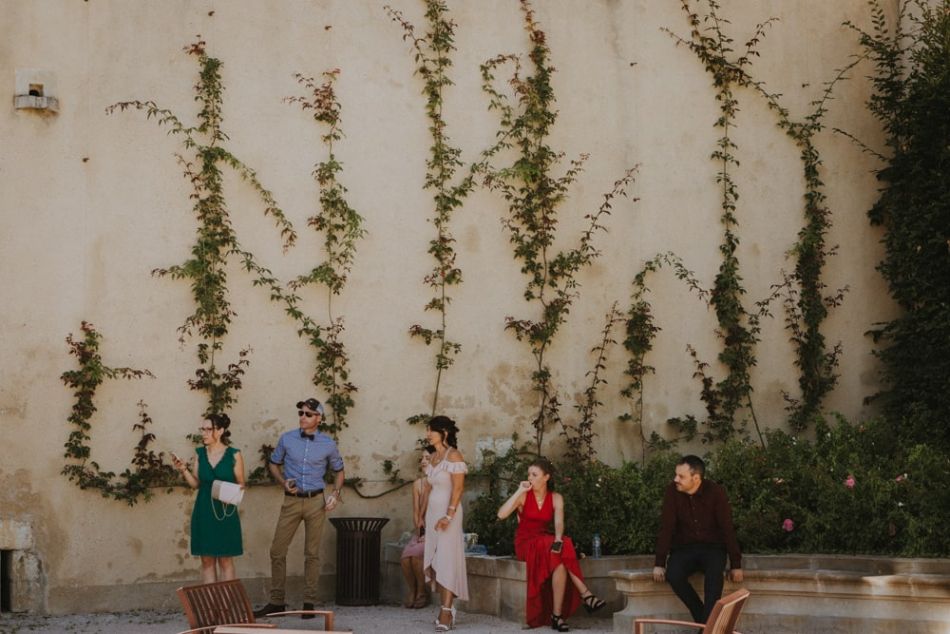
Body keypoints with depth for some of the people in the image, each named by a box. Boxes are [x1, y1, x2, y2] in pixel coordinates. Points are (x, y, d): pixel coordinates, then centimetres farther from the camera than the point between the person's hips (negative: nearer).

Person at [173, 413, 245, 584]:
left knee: (225, 560, 2)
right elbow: (195, 484, 7)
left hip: (226, 513, -3)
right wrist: (183, 469, -8)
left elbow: (241, 484, 2)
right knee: (207, 560, 5)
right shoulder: (199, 453, 6)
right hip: (204, 513, 3)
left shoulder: (234, 455, -3)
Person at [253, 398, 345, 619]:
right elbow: (274, 464, 13)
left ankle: (309, 602, 10)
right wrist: (283, 482, -5)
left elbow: (338, 470, 14)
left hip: (316, 501, -1)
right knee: (277, 550, 0)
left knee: (312, 553, 3)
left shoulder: (328, 444, 1)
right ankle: (277, 601, 10)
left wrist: (336, 493, -1)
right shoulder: (287, 439, 2)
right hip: (291, 500, 1)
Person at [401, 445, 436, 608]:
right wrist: (419, 532, -8)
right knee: (405, 557, -21)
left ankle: (422, 593, -8)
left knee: (416, 555, -28)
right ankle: (412, 592, 0)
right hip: (421, 532, 5)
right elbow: (416, 512, 7)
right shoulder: (418, 483, 9)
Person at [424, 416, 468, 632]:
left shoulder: (453, 456, -10)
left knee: (446, 561, -10)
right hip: (432, 512, 8)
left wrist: (448, 516, -22)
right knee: (433, 562, 6)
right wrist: (423, 516, 15)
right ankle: (446, 609, 11)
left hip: (448, 511, -8)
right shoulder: (432, 457, 14)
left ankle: (446, 612, -11)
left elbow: (458, 489, -15)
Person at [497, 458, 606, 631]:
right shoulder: (524, 495, -2)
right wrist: (519, 491, -18)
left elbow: (559, 523, -13)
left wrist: (558, 539, -35)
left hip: (546, 542, 3)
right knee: (561, 557, -31)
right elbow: (501, 515, -17)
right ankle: (586, 596, -30)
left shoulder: (556, 498, 4)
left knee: (563, 552, -32)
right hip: (525, 542, -3)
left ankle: (557, 615, -30)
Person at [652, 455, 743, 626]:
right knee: (673, 575, -30)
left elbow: (727, 528, -10)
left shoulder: (716, 492, -13)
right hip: (684, 548, 2)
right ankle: (701, 617, -12)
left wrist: (736, 564, -11)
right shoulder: (672, 491, -9)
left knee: (714, 572, -36)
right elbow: (666, 527, -9)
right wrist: (659, 563, -13)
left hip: (712, 547, -2)